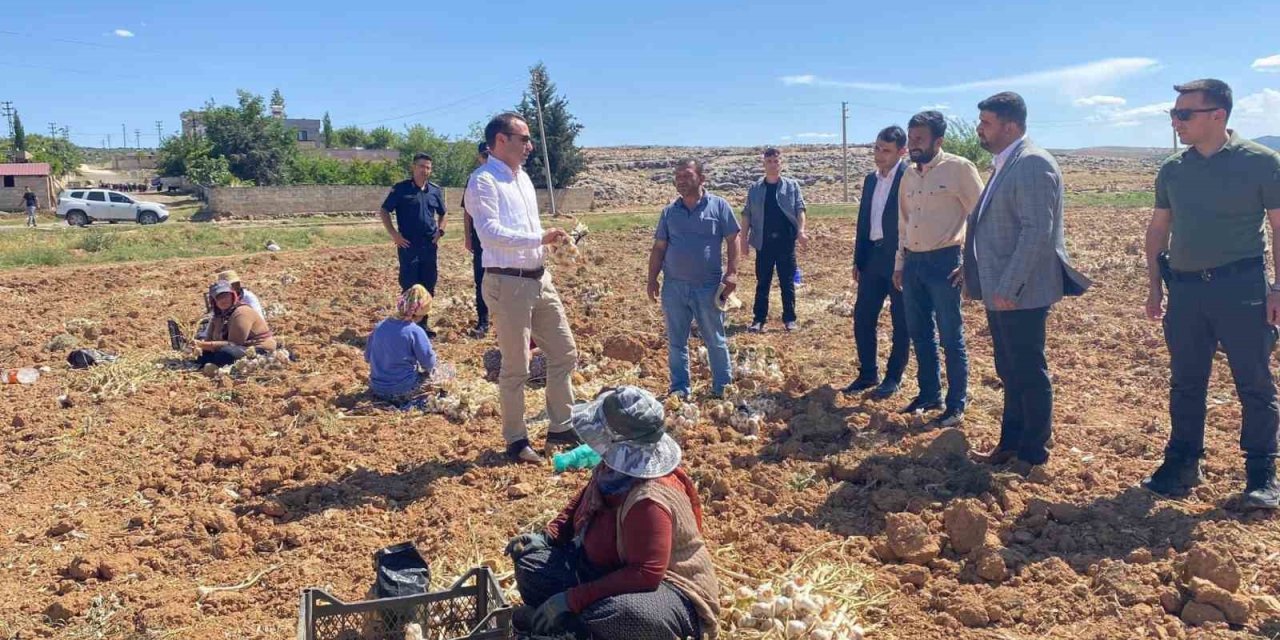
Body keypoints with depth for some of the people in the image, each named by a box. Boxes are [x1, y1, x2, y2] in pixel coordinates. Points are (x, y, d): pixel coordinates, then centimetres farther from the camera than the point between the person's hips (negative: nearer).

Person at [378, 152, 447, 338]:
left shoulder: (436, 190, 7)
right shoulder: (401, 189, -5)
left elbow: (442, 214, 21)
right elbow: (384, 211, -1)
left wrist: (440, 230, 5)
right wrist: (394, 234, -8)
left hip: (429, 245, 4)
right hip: (408, 246, -4)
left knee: (429, 286, 9)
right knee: (409, 287, -1)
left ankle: (423, 322, 22)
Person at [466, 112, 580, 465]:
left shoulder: (523, 177, 14)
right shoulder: (484, 181, -13)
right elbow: (489, 231, -26)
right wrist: (539, 238, -31)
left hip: (540, 279, 9)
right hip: (508, 284, -9)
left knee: (565, 353, 13)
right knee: (516, 367, 1)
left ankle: (561, 427, 27)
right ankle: (516, 440, 17)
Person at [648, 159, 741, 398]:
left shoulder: (719, 206, -2)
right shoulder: (669, 211, 7)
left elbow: (732, 240, -2)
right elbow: (659, 248, 9)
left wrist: (732, 272, -11)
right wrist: (652, 279, 4)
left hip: (708, 286, -3)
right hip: (674, 287, 3)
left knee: (716, 340, 9)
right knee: (676, 342, 9)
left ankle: (723, 387, 22)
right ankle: (679, 388, 20)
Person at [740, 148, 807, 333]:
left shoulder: (792, 186, 4)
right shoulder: (755, 189, 7)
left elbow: (799, 209, -3)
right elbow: (747, 214, 8)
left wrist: (801, 230, -18)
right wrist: (744, 238, 2)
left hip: (786, 241, -1)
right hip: (763, 242, 1)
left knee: (787, 282, 5)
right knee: (762, 283, 5)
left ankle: (789, 319, 13)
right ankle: (759, 319, 10)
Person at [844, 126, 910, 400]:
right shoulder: (871, 179, 12)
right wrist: (858, 260, 14)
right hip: (873, 257, 7)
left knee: (901, 321, 5)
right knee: (862, 316, 9)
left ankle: (893, 377, 16)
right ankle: (868, 373, 21)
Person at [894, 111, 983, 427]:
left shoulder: (959, 168, -8)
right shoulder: (909, 174, 12)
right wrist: (899, 264, 18)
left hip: (944, 262, -7)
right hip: (913, 262, 7)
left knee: (951, 338, 0)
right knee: (919, 334, 13)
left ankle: (956, 404, 11)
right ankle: (929, 394, 27)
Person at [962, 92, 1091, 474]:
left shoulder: (1032, 165, -15)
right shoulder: (1006, 165, 15)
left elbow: (1037, 231, -22)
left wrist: (1008, 287, -24)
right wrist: (974, 274, 19)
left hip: (1020, 293, -10)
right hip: (1000, 291, 10)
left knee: (1029, 374, 2)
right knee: (1010, 373, 17)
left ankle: (1033, 454, 13)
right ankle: (1010, 444, 28)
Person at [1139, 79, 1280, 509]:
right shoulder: (1172, 170, 8)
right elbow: (1158, 229, 14)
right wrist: (1154, 285, 10)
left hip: (1241, 287, -4)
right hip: (1185, 289, 4)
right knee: (1185, 384, 10)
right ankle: (1182, 466, 21)